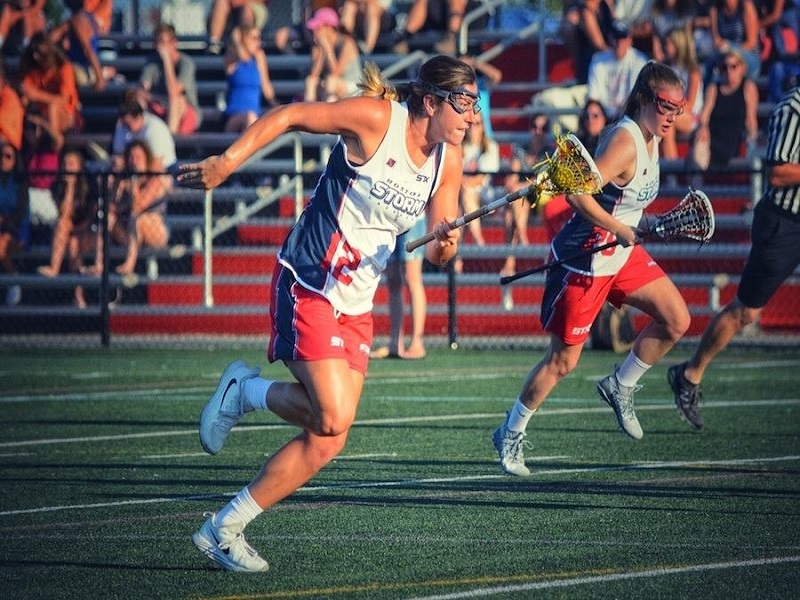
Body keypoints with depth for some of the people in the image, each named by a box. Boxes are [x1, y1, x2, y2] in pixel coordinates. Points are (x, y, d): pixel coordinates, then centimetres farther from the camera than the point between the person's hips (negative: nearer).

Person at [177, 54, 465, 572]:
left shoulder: (449, 160, 3)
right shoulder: (376, 118, -16)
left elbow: (437, 254, 6)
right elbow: (288, 116, -9)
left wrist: (444, 244, -18)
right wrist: (227, 162, -16)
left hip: (357, 304, 7)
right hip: (309, 284, -7)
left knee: (327, 442, 1)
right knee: (333, 418, -21)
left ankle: (224, 530, 13)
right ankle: (245, 391, 8)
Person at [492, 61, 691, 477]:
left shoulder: (650, 139, 4)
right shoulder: (624, 141, -25)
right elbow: (578, 194, -32)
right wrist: (621, 230, -28)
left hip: (622, 253, 9)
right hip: (584, 259, -9)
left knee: (676, 321, 0)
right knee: (563, 360, 0)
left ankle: (620, 387, 19)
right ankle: (511, 434, 17)